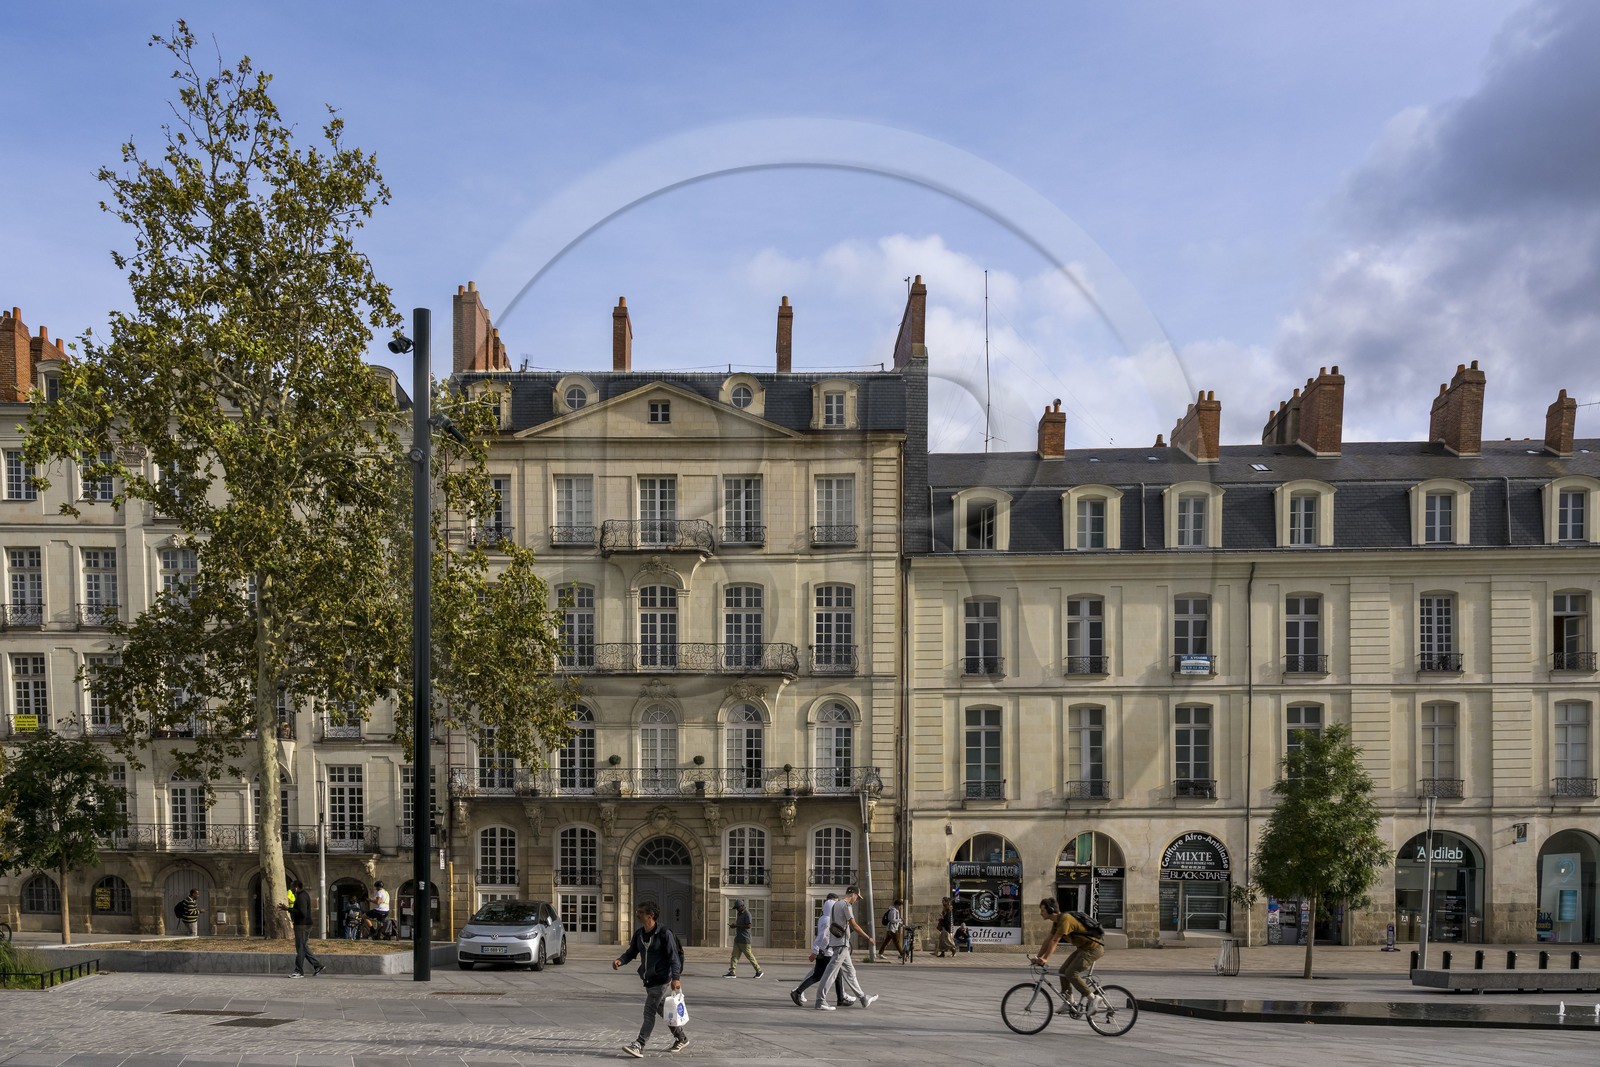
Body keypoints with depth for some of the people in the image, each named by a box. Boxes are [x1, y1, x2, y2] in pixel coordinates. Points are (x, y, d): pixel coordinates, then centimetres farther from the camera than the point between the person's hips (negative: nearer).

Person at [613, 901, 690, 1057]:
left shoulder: (664, 933, -13)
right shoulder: (639, 934, 8)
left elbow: (673, 956, -14)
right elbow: (631, 952, 9)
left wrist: (675, 978, -24)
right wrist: (620, 960, -13)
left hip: (661, 978, -8)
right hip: (648, 979, 8)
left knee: (650, 1012, -12)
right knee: (662, 1010, 16)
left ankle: (639, 1046, -14)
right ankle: (682, 1038, 30)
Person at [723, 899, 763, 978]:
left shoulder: (747, 913, -13)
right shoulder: (739, 913, 15)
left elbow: (748, 926, -21)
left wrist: (736, 926, -19)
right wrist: (734, 925, 4)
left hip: (744, 940, -9)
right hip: (738, 939, 9)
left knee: (749, 955, -1)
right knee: (734, 955, 1)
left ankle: (758, 971, 11)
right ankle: (732, 972, -2)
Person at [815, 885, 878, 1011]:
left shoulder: (836, 904, 18)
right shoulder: (846, 905, -11)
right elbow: (853, 925, -15)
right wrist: (868, 937, -8)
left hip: (834, 943, 10)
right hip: (841, 944, -10)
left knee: (849, 972, 14)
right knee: (831, 971, -9)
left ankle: (863, 999, 21)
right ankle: (820, 1001, -10)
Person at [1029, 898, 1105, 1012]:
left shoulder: (1065, 919, -23)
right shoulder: (1057, 921, 8)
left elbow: (1054, 941, -25)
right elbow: (1048, 940, 13)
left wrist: (1045, 959, -25)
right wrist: (1038, 957, 9)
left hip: (1093, 949, -10)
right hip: (1083, 948, 10)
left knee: (1071, 973, -16)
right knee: (1063, 970, 5)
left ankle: (1093, 999, -9)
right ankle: (1070, 1002, 13)